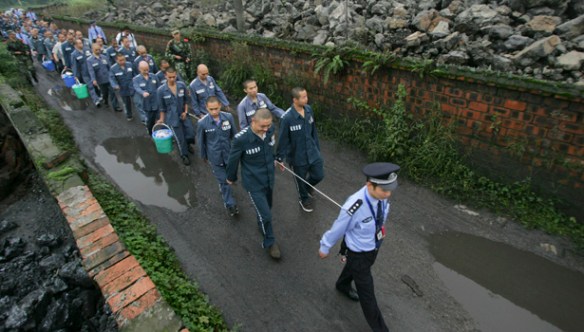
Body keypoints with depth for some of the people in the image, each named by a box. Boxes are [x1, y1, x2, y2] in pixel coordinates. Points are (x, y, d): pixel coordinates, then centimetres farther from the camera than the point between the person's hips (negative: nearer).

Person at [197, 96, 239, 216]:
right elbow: (201, 141, -4)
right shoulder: (202, 123, -19)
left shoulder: (228, 117, -15)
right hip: (215, 156, -2)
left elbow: (234, 135, 0)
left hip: (229, 153, 3)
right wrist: (204, 156, 7)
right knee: (223, 181, 6)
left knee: (229, 176, 23)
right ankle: (230, 204, 22)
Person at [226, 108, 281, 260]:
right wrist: (231, 178, 3)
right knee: (266, 215, 1)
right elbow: (233, 160, -12)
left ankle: (261, 224, 58)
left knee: (266, 208, 26)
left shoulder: (270, 130, -16)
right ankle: (270, 242, 28)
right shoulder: (241, 139, -29)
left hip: (269, 179, 5)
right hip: (254, 183, -5)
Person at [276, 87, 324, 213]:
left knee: (319, 175, 16)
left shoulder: (309, 110, -9)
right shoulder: (287, 118, -27)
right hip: (297, 156, -4)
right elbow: (282, 140, -16)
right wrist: (280, 158, -8)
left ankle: (308, 186, 51)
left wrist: (317, 147, 13)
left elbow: (313, 130, 5)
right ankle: (304, 199, 49)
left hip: (312, 152, 5)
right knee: (301, 180, 18)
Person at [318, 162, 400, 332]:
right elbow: (337, 229, -22)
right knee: (366, 292, 16)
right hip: (358, 253, -6)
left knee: (354, 267, 36)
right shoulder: (354, 208, -42)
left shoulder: (381, 193, -23)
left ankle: (343, 285, 68)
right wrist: (325, 247, -5)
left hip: (374, 247, 6)